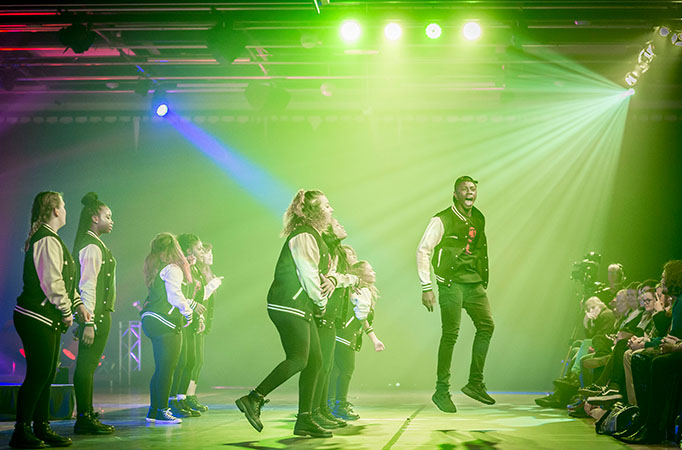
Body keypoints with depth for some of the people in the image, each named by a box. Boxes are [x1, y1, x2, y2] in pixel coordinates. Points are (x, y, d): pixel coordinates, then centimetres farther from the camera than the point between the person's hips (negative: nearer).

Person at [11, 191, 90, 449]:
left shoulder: (50, 239, 18)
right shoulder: (47, 241, -15)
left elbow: (63, 279, 23)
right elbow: (52, 282, -21)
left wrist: (78, 304, 16)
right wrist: (66, 312, -11)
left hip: (48, 321, 10)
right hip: (37, 319, -10)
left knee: (46, 376, 11)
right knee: (38, 375, -9)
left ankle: (42, 428, 17)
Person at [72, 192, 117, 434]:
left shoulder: (95, 245, 18)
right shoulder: (92, 247, -13)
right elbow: (87, 287, -19)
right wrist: (88, 322, -23)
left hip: (99, 314, 10)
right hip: (95, 315, -10)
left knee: (87, 367, 13)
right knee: (86, 367, -7)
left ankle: (88, 416, 18)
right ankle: (83, 419, -5)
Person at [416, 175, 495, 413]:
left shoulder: (478, 219, 15)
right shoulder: (442, 220, -6)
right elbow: (423, 250, -8)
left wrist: (483, 280, 19)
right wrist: (426, 287, -12)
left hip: (474, 283, 7)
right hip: (451, 283, -7)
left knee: (487, 325, -2)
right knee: (451, 334, -8)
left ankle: (475, 383, 8)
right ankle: (441, 391, -1)